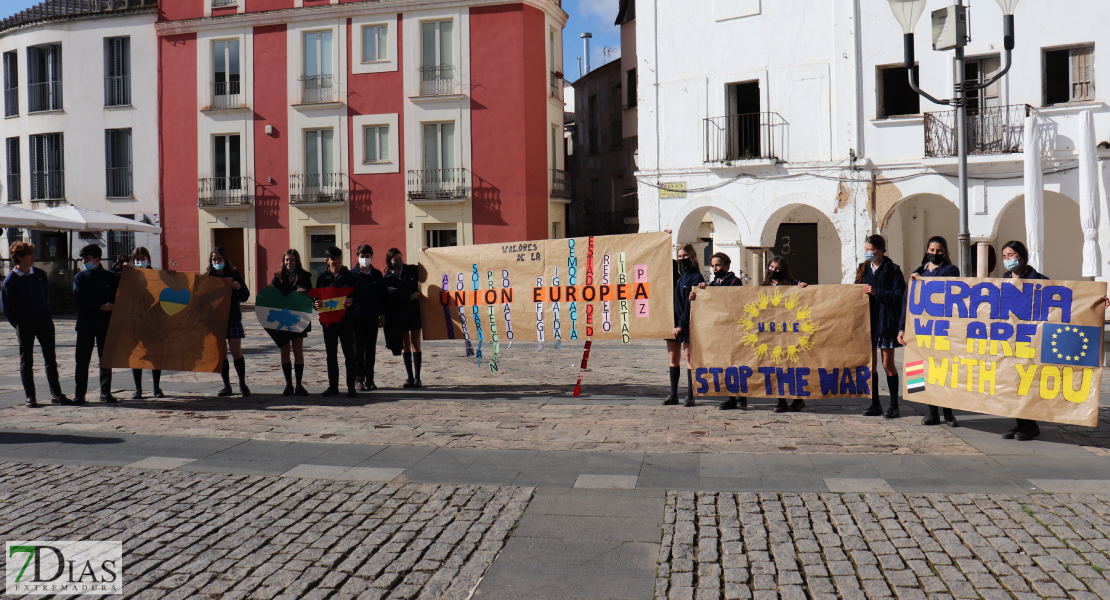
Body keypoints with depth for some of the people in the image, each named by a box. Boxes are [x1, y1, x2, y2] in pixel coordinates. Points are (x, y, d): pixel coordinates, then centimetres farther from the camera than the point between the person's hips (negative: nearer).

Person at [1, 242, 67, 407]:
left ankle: (56, 394, 11)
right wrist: (19, 325, -2)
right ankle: (30, 397, 7)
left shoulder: (40, 274, 7)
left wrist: (45, 315, 12)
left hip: (44, 319, 4)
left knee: (50, 358, 6)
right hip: (24, 322, -4)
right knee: (26, 361, 2)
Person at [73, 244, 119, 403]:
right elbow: (79, 299, -6)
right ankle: (79, 394, 6)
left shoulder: (112, 277, 6)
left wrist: (114, 314, -12)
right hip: (85, 324, 0)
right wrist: (100, 306, -15)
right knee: (82, 360, 1)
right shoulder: (79, 278, 7)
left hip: (106, 324, 0)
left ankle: (106, 393, 12)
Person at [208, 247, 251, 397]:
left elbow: (245, 297, 1)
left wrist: (239, 287, -18)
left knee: (236, 352, -5)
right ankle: (227, 386, 11)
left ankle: (243, 384, 6)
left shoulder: (234, 274, 3)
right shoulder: (208, 276, 7)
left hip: (232, 317, -2)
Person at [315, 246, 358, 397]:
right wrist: (316, 304, -16)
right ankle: (333, 386, 15)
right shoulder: (322, 277, 8)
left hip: (346, 319, -2)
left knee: (349, 354, 0)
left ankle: (351, 386, 5)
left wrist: (351, 302, -24)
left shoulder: (350, 276, 3)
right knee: (331, 355, 8)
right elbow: (316, 298, 8)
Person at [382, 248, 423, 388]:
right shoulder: (387, 277, 2)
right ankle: (410, 377, 10)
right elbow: (393, 296, -7)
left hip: (414, 310, 0)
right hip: (399, 314, 0)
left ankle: (417, 378, -2)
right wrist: (410, 296, -12)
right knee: (405, 345, 5)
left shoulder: (412, 270, 6)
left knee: (416, 343, -2)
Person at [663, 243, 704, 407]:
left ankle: (690, 396, 1)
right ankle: (673, 395, 12)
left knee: (688, 356, -3)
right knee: (673, 357, 7)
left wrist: (681, 324, -16)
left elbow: (690, 303, -12)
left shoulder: (696, 277, -6)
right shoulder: (678, 275, 13)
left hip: (687, 323, -6)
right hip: (673, 321, 7)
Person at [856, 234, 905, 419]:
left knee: (887, 364, 0)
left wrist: (876, 292, -20)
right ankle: (875, 404, 15)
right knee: (870, 364, 7)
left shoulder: (892, 270, -6)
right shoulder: (863, 269, 12)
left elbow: (899, 296, -13)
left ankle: (894, 405, 10)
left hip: (886, 322, -5)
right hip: (867, 320, 5)